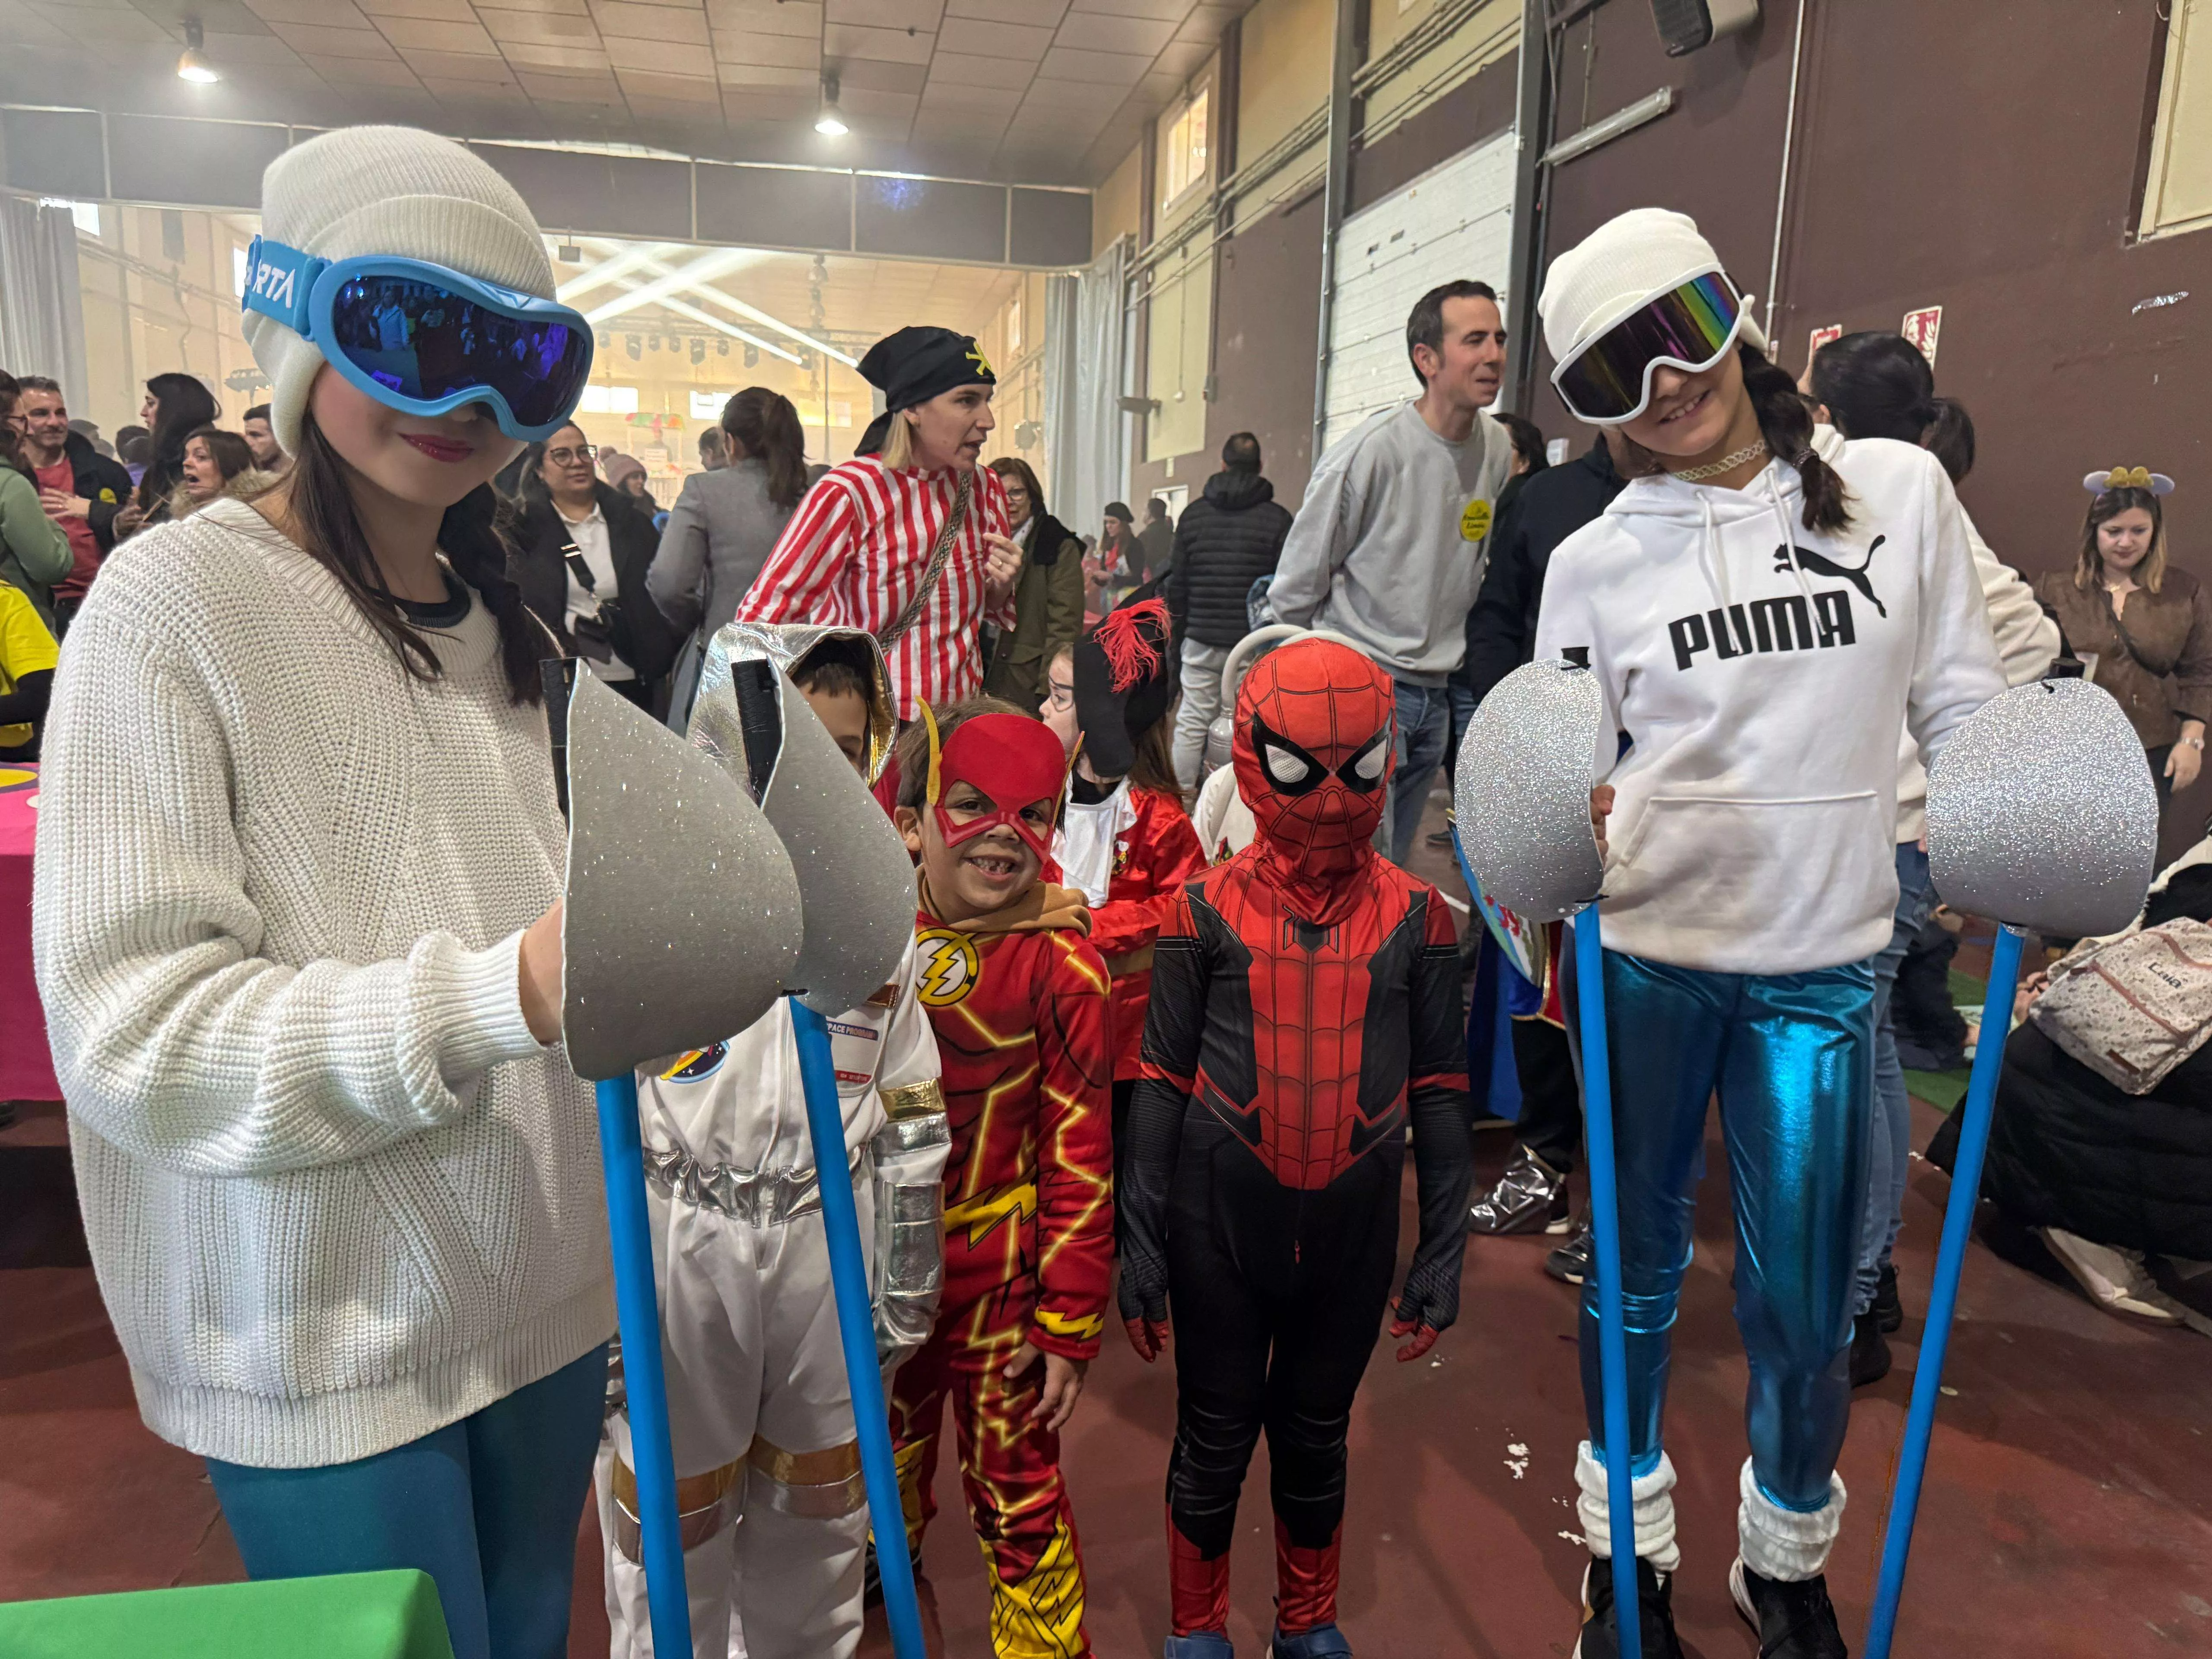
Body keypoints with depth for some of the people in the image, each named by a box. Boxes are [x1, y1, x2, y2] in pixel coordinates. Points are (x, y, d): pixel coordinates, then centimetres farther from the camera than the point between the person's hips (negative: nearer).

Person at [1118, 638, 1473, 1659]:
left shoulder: (1414, 916, -3)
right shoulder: (1207, 911, -7)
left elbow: (1439, 1092, 3)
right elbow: (1162, 1083, -3)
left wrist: (1443, 1251, 3)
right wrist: (1143, 1245, -2)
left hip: (1352, 1230, 1)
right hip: (1222, 1227, -1)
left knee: (1317, 1438, 20)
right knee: (1214, 1442, 15)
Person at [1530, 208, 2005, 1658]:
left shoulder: (1901, 491, 2)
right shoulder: (1595, 562, 0)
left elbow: (1964, 708, 7)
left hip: (1825, 970, 1)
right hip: (1642, 959, 0)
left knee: (1806, 1306, 10)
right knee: (1636, 1269, 12)